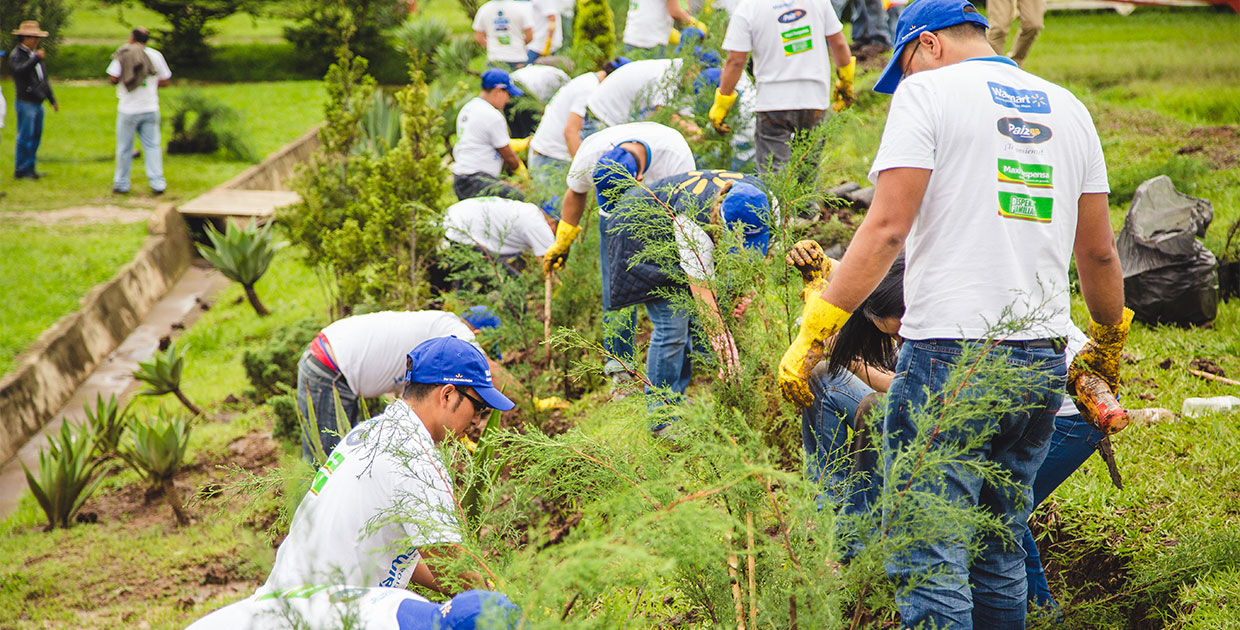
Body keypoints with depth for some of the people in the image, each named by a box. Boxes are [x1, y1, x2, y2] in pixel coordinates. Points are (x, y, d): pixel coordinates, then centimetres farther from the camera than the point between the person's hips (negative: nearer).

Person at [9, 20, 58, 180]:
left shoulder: (33, 54, 18)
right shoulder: (16, 55, -8)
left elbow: (44, 80, 24)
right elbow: (20, 70, -30)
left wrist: (52, 100, 24)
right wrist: (36, 58, -32)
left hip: (38, 103, 8)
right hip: (25, 102, -8)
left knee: (36, 137, 10)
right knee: (25, 137, -7)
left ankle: (29, 168, 18)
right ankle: (21, 170, -1)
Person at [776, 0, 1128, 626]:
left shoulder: (928, 90, -1)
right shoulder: (1068, 107, 16)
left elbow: (887, 228, -12)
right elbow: (1099, 252, 18)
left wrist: (814, 332, -10)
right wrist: (1107, 345, 32)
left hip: (950, 357, -7)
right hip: (1044, 362, 7)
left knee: (928, 562, -5)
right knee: (999, 557, 16)